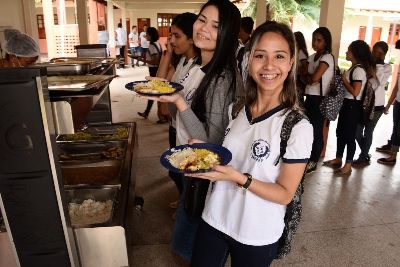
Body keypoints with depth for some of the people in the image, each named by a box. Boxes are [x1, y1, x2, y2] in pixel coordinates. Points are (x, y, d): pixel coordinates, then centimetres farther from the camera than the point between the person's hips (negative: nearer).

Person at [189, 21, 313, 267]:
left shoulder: (298, 126, -19)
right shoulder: (237, 110, -3)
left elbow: (285, 194, -15)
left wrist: (239, 178, -28)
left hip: (257, 235, -4)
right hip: (214, 218, 5)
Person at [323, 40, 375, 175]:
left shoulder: (359, 70, -17)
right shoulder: (353, 68, 11)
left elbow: (355, 92, -22)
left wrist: (344, 79, -14)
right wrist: (343, 78, 1)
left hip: (353, 106, -10)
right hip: (346, 103, 10)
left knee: (350, 135, -1)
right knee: (340, 132, 16)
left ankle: (348, 166, 10)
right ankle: (338, 159, 30)